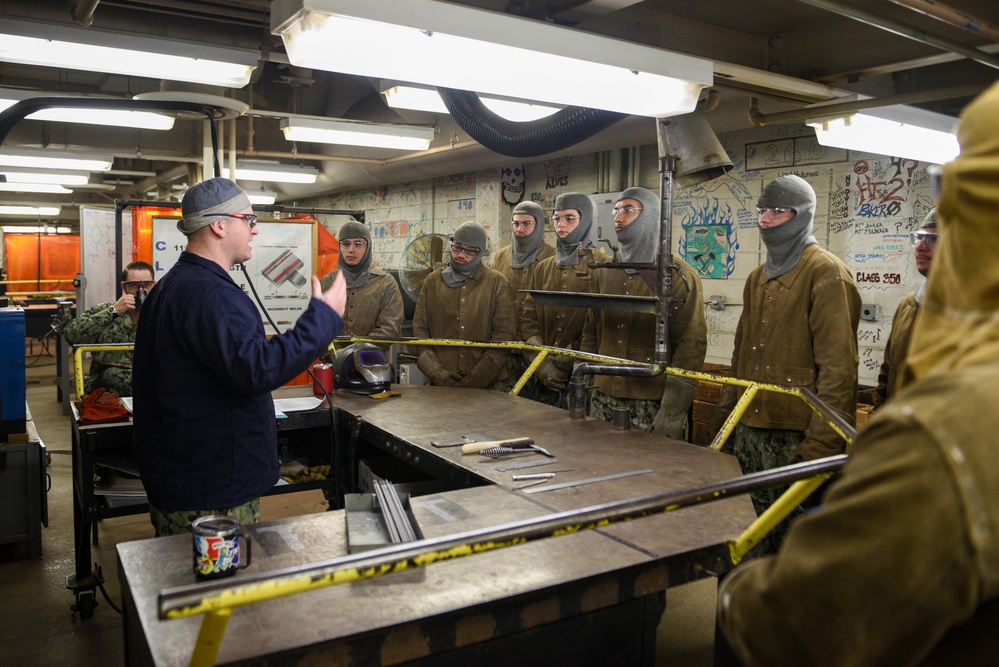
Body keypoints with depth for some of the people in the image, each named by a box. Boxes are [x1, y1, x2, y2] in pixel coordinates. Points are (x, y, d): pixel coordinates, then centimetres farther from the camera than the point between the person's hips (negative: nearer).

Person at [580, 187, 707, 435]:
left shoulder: (679, 275, -6)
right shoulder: (605, 273, 12)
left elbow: (691, 346, -11)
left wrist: (672, 414, -16)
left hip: (652, 405, -5)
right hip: (603, 400, 5)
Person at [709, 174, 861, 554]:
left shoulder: (826, 273, -8)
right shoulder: (758, 278, 17)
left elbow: (838, 366, -15)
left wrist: (821, 444, -20)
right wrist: (725, 417, 17)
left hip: (797, 437, -7)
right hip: (750, 433, 7)